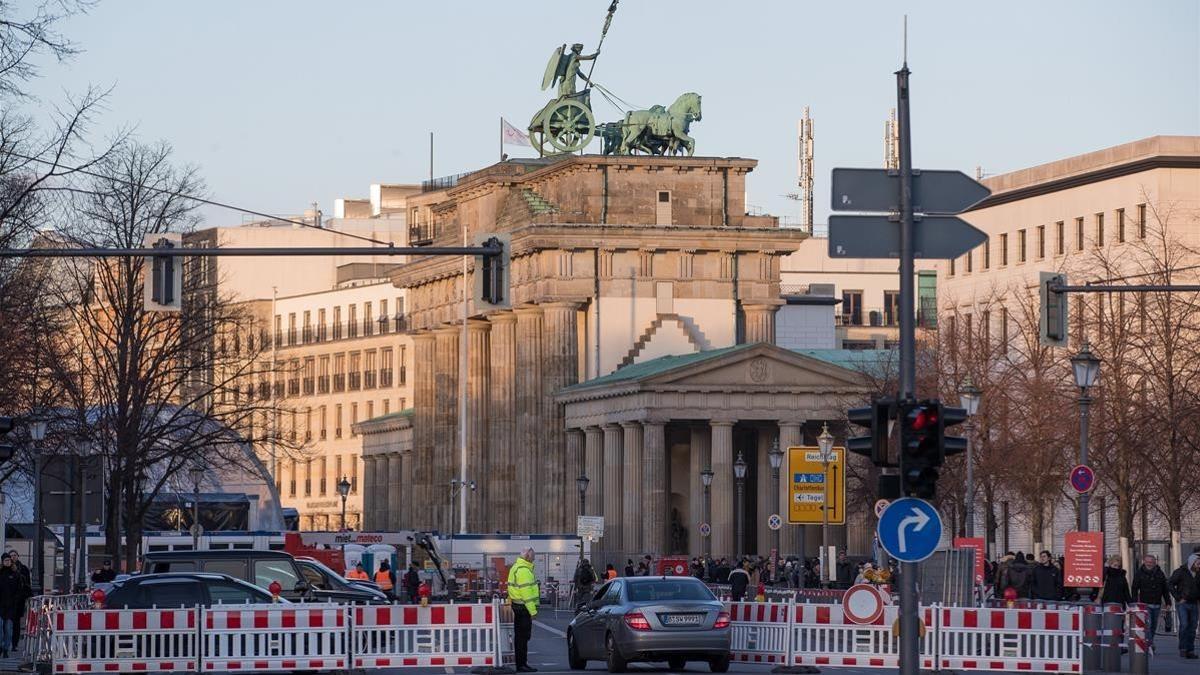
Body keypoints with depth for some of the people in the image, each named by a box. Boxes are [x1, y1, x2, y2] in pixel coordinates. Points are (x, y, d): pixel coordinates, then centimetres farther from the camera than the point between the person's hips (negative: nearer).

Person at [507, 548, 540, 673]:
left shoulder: (516, 567, 17)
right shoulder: (524, 571, -17)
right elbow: (526, 592, -21)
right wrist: (532, 610, -19)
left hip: (517, 605, 11)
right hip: (524, 606, -11)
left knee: (520, 636, 13)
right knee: (523, 636, -8)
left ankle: (521, 663, 18)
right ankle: (522, 664, -8)